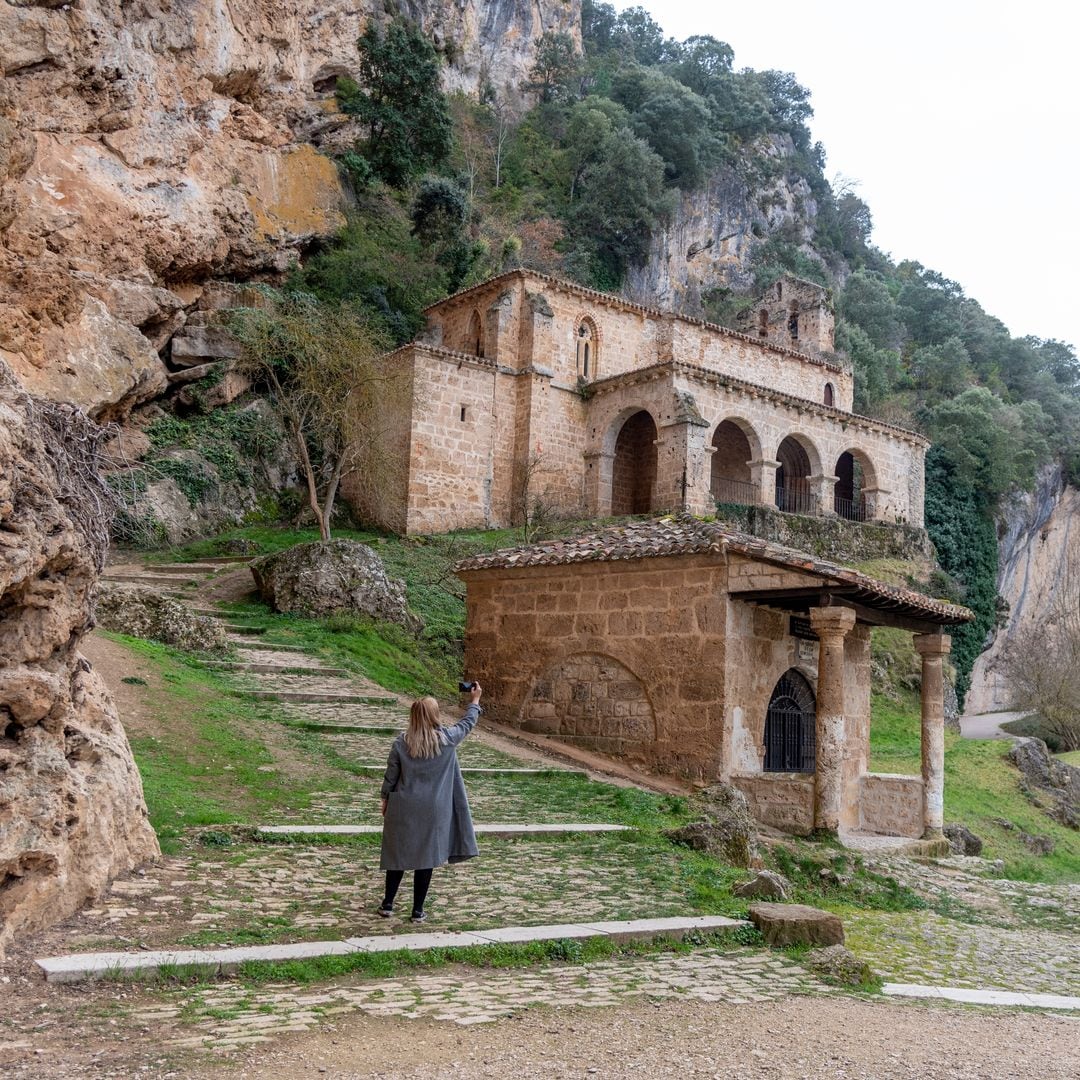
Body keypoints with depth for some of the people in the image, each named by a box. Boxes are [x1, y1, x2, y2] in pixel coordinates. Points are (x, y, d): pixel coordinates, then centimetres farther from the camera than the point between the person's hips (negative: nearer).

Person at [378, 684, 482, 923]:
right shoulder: (447, 739, -10)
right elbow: (467, 724, 9)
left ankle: (387, 904, 23)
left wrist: (385, 800, 14)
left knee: (398, 855, 15)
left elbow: (390, 776, -1)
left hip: (403, 809, 1)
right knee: (427, 858, 7)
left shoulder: (402, 742, -9)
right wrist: (475, 701, 25)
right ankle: (418, 911, 13)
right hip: (433, 811, -1)